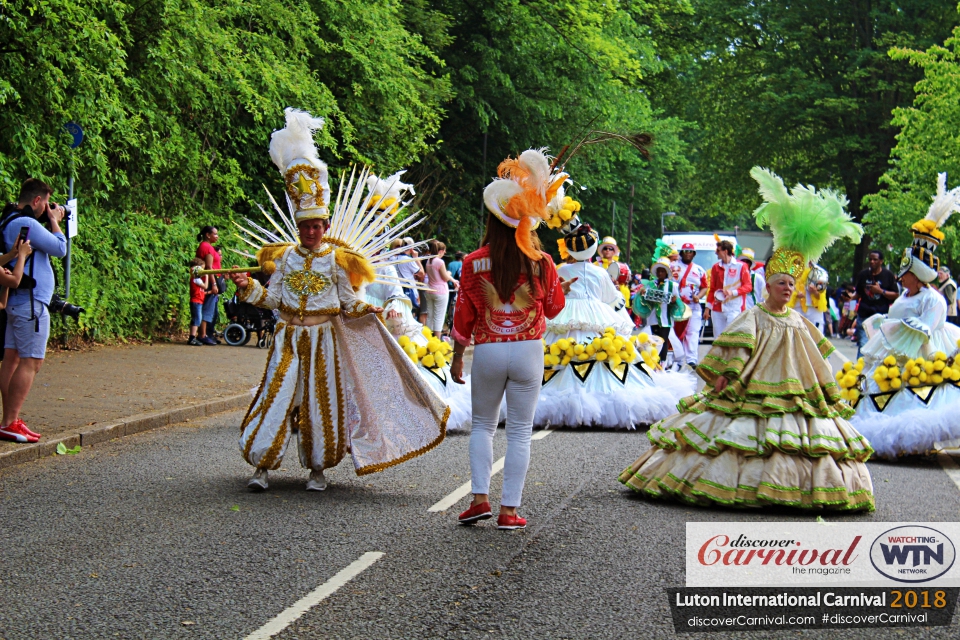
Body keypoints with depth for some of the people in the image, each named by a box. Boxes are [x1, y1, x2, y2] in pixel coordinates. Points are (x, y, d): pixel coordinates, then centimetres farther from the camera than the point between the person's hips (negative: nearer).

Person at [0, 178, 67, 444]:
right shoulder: (26, 224, -16)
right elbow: (60, 249, -12)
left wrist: (51, 222, 14)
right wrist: (54, 221, 0)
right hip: (31, 302, -10)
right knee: (31, 362, -9)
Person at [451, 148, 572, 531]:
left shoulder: (474, 263, -7)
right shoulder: (541, 263, -6)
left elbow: (464, 316, -1)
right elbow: (554, 309, 9)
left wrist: (457, 356, 11)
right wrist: (563, 288, 30)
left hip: (487, 352, 0)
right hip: (528, 352, 0)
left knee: (482, 425, 17)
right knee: (520, 431, 6)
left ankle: (480, 497, 5)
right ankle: (509, 510, 5)